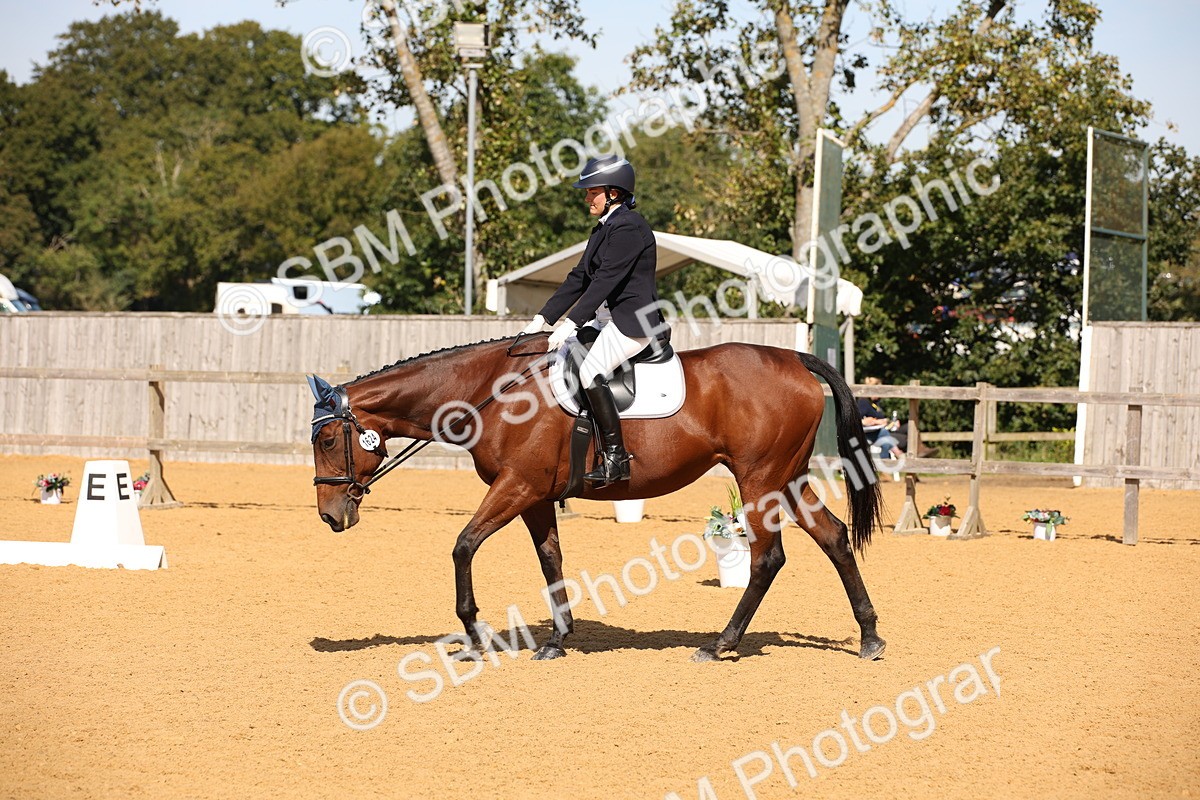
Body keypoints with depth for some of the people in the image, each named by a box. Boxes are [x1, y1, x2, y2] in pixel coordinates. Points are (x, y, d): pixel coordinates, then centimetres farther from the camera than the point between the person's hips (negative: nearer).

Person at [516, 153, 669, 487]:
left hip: (635, 320, -11)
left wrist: (570, 324, -26)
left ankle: (616, 457, -24)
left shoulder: (629, 228, -14)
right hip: (607, 318, 11)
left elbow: (605, 281, -22)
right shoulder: (603, 229, 17)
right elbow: (579, 279, 16)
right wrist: (542, 319, 9)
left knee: (590, 372, -27)